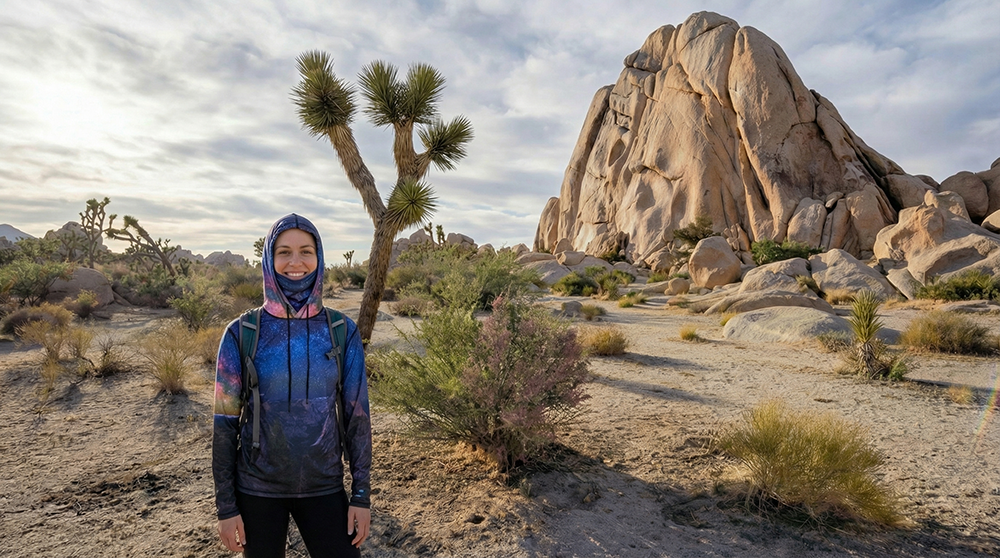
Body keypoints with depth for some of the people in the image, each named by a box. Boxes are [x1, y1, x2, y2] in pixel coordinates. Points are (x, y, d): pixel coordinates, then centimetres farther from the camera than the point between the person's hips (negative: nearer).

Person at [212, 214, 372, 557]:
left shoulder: (342, 332, -5)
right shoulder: (241, 334, -7)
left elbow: (357, 415, -2)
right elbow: (226, 423, -3)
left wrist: (361, 494, -2)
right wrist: (225, 506, -2)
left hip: (325, 489, 1)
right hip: (257, 490, 0)